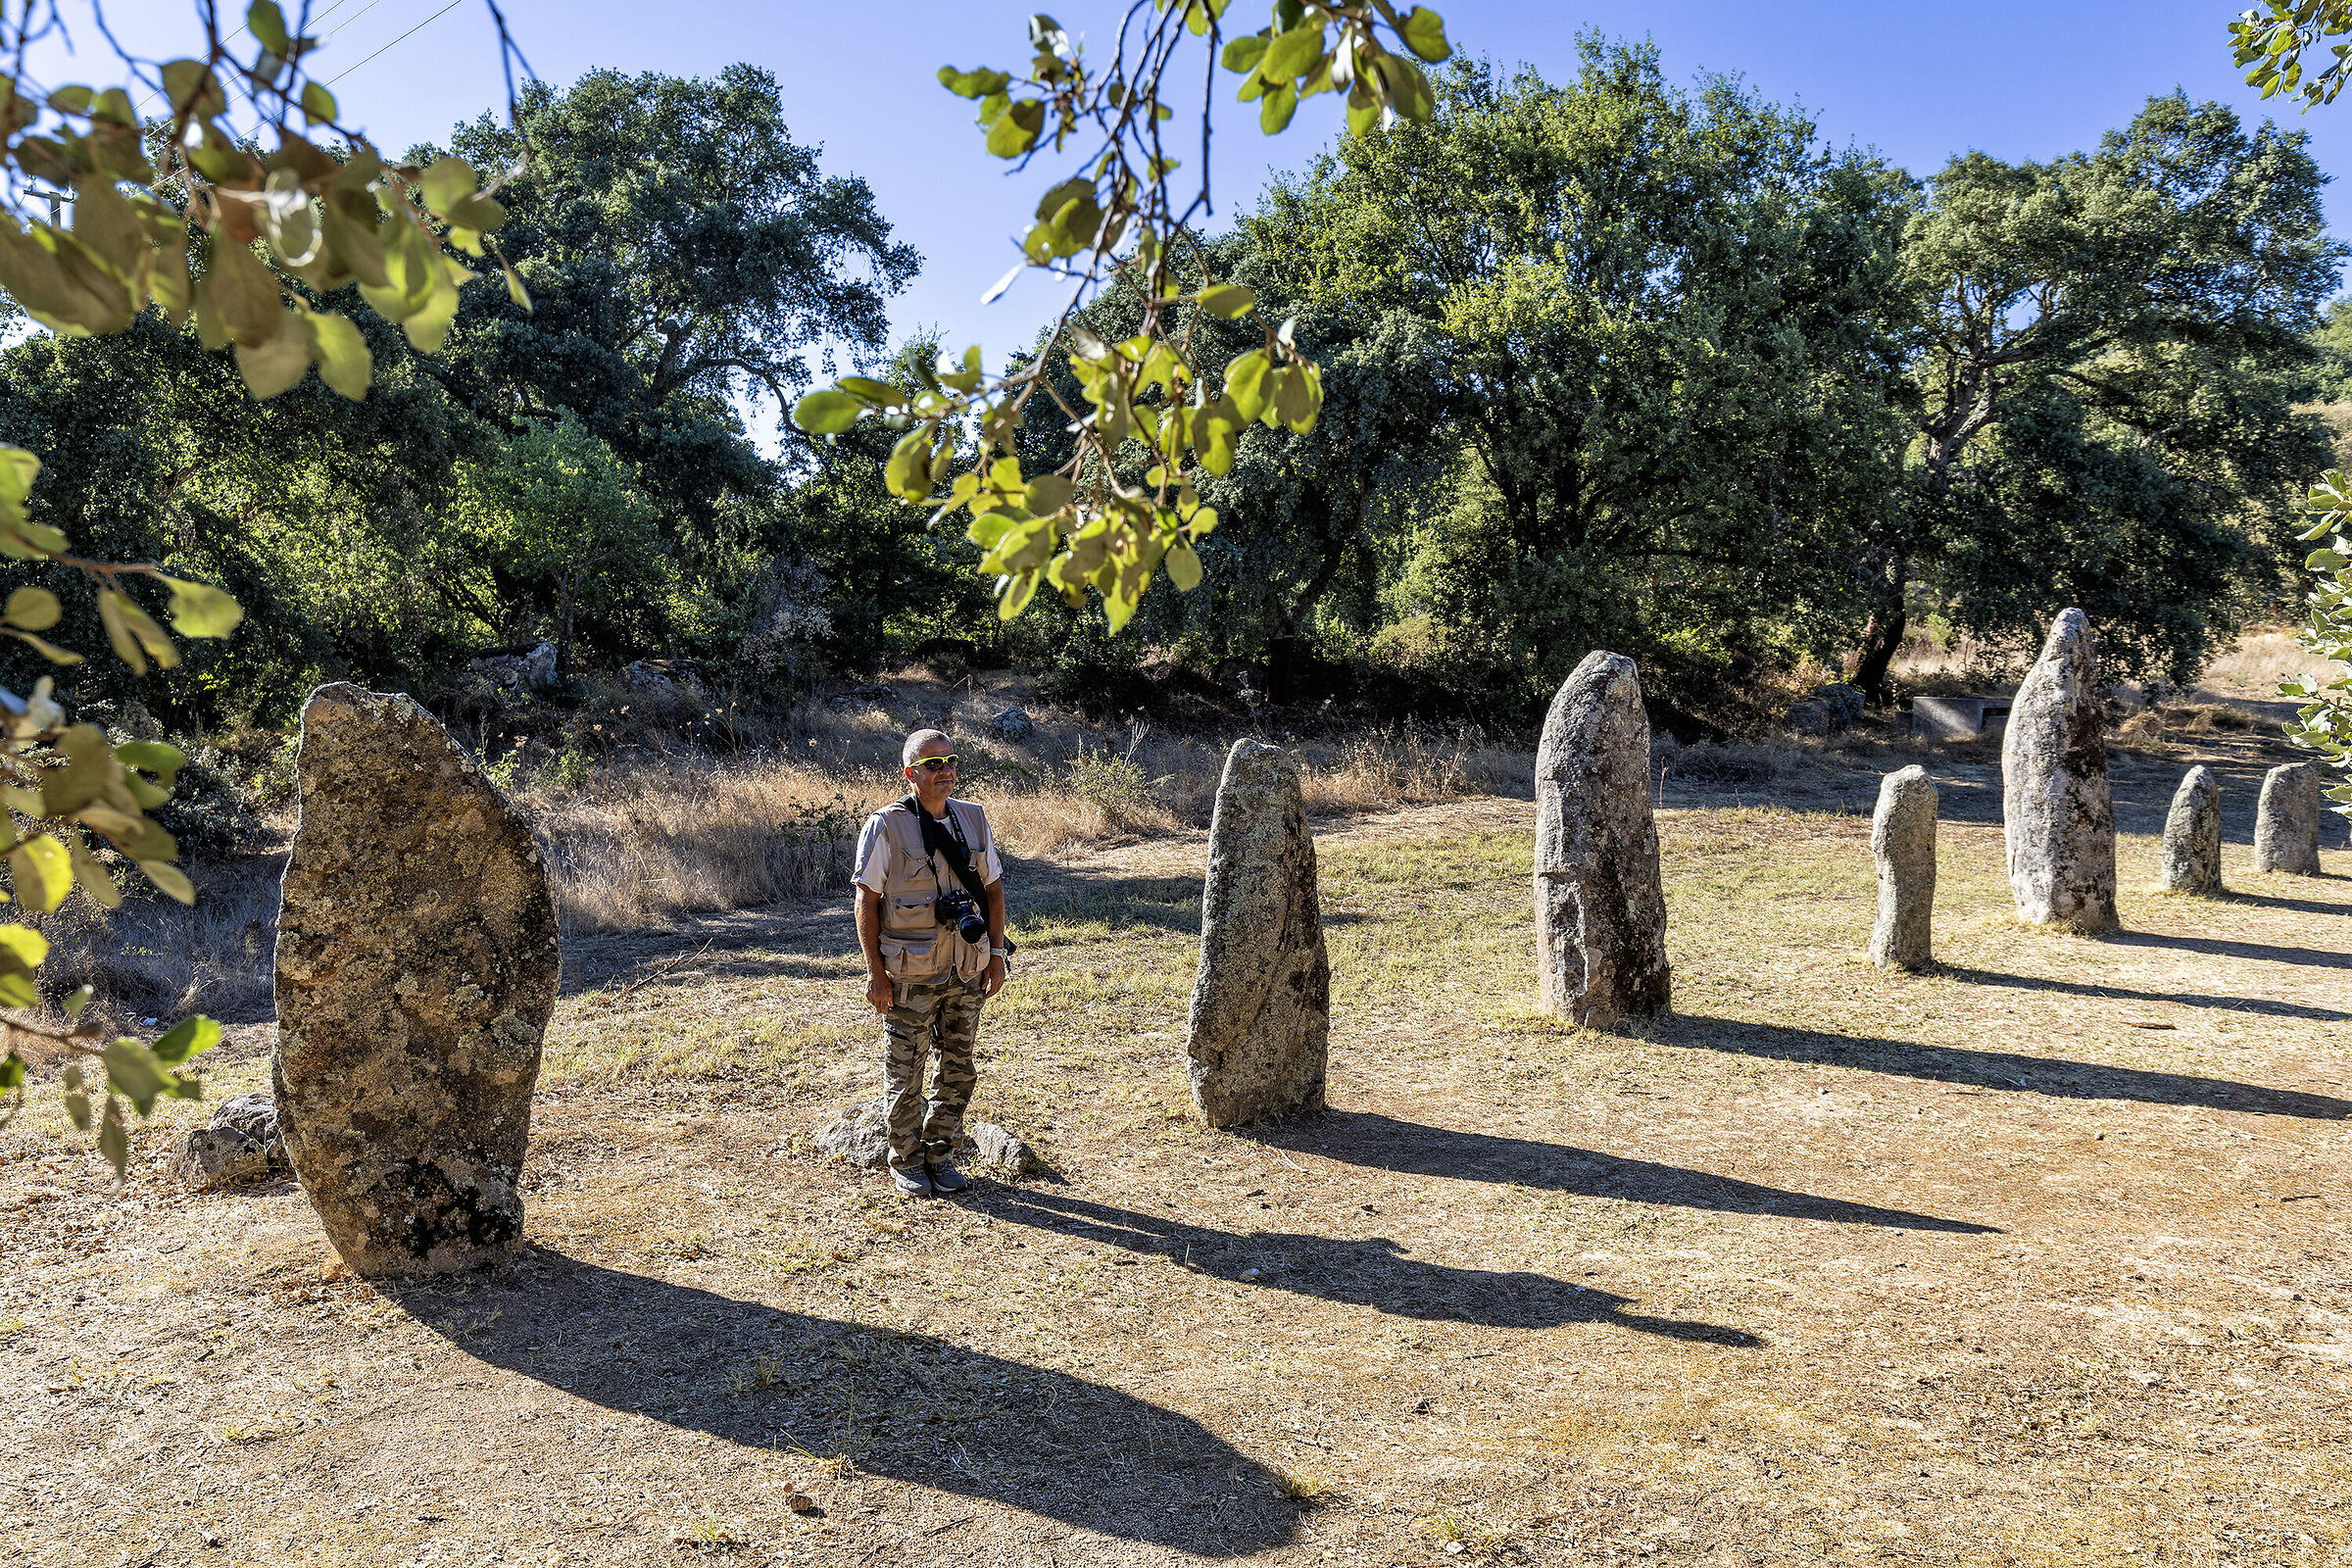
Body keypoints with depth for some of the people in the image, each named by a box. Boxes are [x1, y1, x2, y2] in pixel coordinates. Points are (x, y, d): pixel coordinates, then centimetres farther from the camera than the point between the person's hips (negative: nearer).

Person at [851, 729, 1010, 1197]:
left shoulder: (973, 819, 5)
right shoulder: (886, 826, -9)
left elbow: (993, 888, 12)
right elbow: (866, 900, -9)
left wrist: (997, 955, 7)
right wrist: (875, 972, -12)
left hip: (967, 971, 5)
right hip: (910, 976, -4)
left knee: (956, 1070, 12)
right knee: (904, 1072, 5)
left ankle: (941, 1156, 27)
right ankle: (906, 1163, 22)